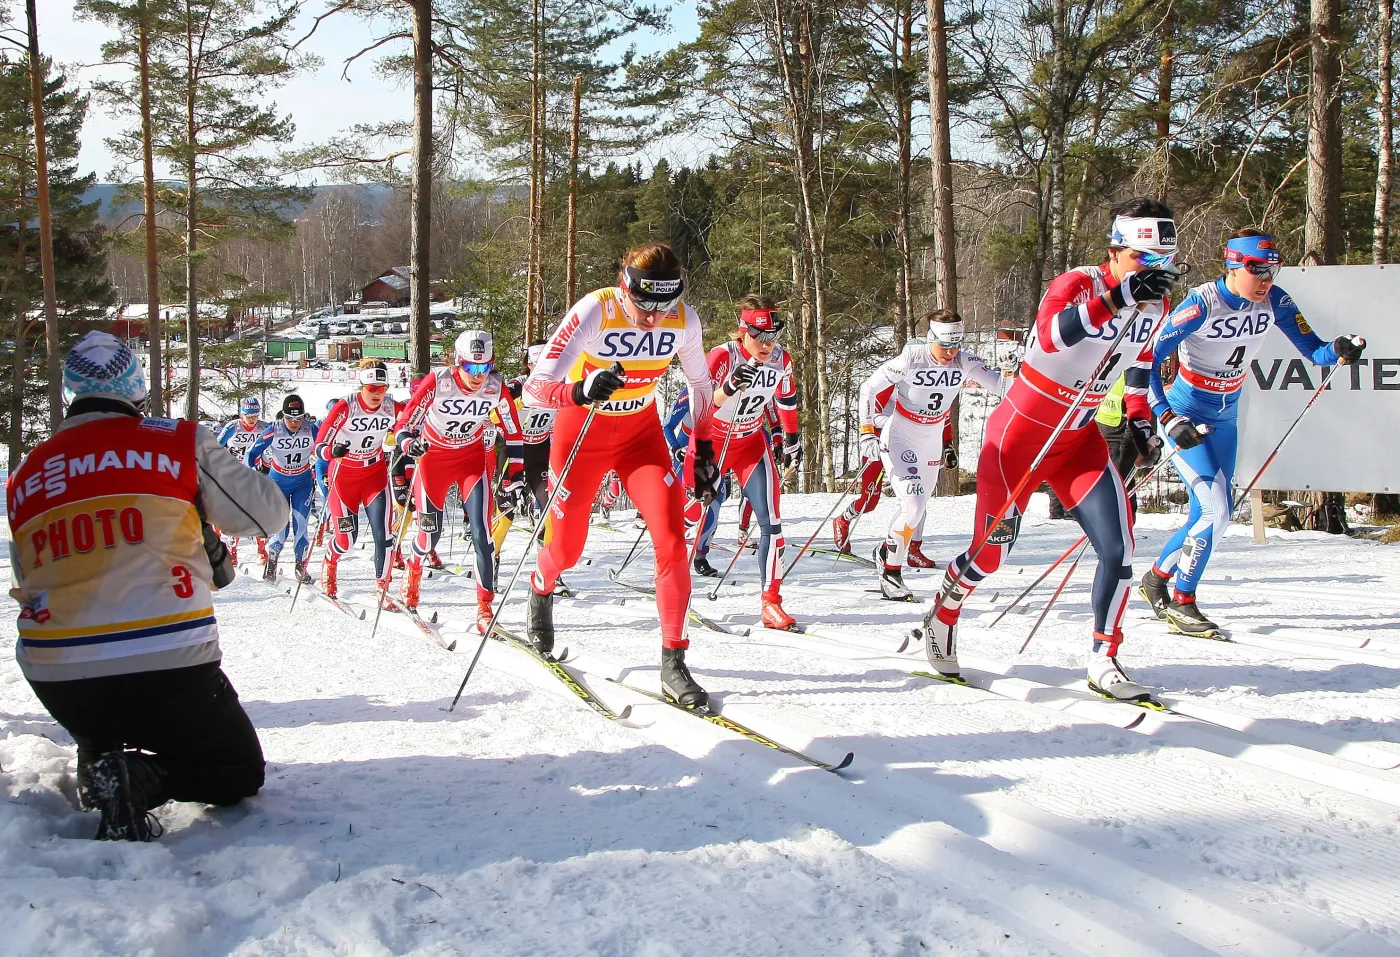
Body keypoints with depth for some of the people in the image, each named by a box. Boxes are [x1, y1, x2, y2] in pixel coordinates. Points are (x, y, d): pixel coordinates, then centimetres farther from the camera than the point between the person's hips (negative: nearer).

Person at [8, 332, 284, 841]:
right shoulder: (181, 443, -3)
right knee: (239, 773, 17)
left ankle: (100, 763, 5)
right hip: (167, 669, -5)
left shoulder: (26, 475, 9)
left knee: (105, 731, 39)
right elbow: (267, 512, 6)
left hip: (55, 679, 5)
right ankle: (139, 779, -11)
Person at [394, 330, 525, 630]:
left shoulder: (496, 388, -18)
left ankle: (484, 607, -2)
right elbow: (404, 423, -19)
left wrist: (515, 475, -4)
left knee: (481, 534, -12)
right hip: (433, 459, -1)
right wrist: (409, 443, -41)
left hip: (473, 459, 1)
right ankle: (413, 570, 40)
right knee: (430, 532, 4)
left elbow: (513, 433, -3)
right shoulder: (437, 382, -25)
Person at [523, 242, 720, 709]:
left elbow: (701, 384, 3)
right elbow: (535, 387, -32)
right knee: (566, 548, 11)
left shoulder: (684, 320, -18)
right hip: (582, 430, -2)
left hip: (641, 431, 2)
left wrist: (703, 448, 0)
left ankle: (673, 664, -7)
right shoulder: (593, 312, -29)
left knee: (672, 540, -16)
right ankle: (540, 591, 49)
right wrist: (580, 392, -52)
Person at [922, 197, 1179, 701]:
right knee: (991, 551, 4)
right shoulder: (1077, 284, -23)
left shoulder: (1155, 304, -1)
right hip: (1020, 435, -5)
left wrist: (1139, 420, 10)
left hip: (1079, 440, 6)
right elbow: (1050, 333, -45)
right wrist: (1118, 298, -53)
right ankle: (942, 616, 34)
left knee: (1118, 549, -9)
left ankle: (1103, 661, 5)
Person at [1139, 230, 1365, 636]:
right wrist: (1168, 419, -34)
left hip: (1225, 417, 6)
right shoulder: (1202, 304, -25)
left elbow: (1314, 350, -7)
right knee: (1215, 511, -15)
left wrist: (1339, 350, -30)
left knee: (1211, 513, 10)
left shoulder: (1275, 302, -9)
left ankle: (1156, 578, 33)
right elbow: (1146, 361, -26)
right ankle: (1182, 603, 0)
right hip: (1185, 412, -6)